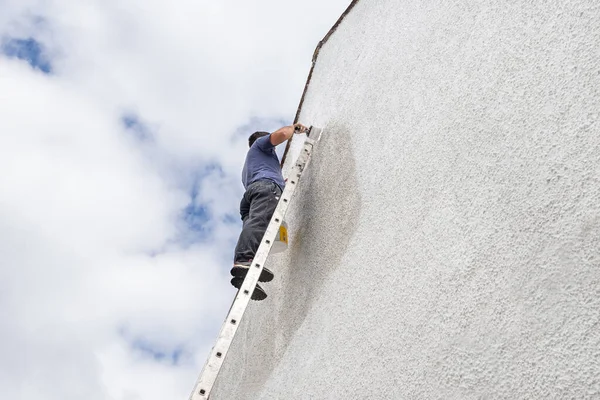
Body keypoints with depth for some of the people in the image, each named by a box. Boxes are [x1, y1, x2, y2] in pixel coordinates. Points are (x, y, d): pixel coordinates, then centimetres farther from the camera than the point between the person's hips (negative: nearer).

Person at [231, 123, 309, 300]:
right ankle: (245, 260, -59)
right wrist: (293, 127, 31)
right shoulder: (259, 143, 29)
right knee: (259, 221, -32)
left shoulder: (247, 168, 49)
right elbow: (280, 135, 10)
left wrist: (284, 183, 61)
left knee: (253, 225, -17)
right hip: (266, 185, -8)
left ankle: (246, 277, -42)